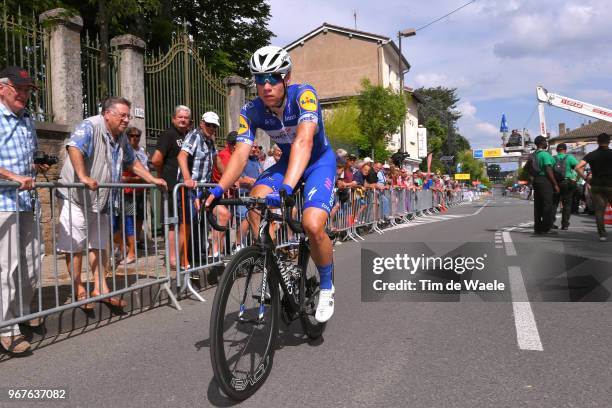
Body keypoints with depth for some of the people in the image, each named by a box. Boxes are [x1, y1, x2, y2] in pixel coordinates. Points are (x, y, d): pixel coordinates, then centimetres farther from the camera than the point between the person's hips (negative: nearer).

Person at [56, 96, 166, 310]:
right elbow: (74, 148, -31)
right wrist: (83, 177, -44)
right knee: (74, 245, 1)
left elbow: (132, 162, 24)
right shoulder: (90, 127, -14)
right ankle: (79, 290, 13)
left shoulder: (122, 137, 12)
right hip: (76, 197, -8)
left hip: (102, 200, 8)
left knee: (99, 245, 13)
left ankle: (100, 288, 21)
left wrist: (152, 179, 17)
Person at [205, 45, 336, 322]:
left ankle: (326, 287, 1)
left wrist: (286, 188, -58)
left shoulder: (303, 95, -28)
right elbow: (241, 153, -23)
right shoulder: (251, 111, -15)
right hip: (287, 161, 4)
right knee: (256, 199, -27)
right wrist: (219, 189, -41)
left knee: (312, 226, -26)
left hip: (319, 161, -4)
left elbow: (303, 140, -43)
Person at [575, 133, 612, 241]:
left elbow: (578, 167, -10)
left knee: (599, 211, 2)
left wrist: (586, 178, -1)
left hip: (596, 186, 2)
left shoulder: (591, 155, 2)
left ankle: (602, 234, -2)